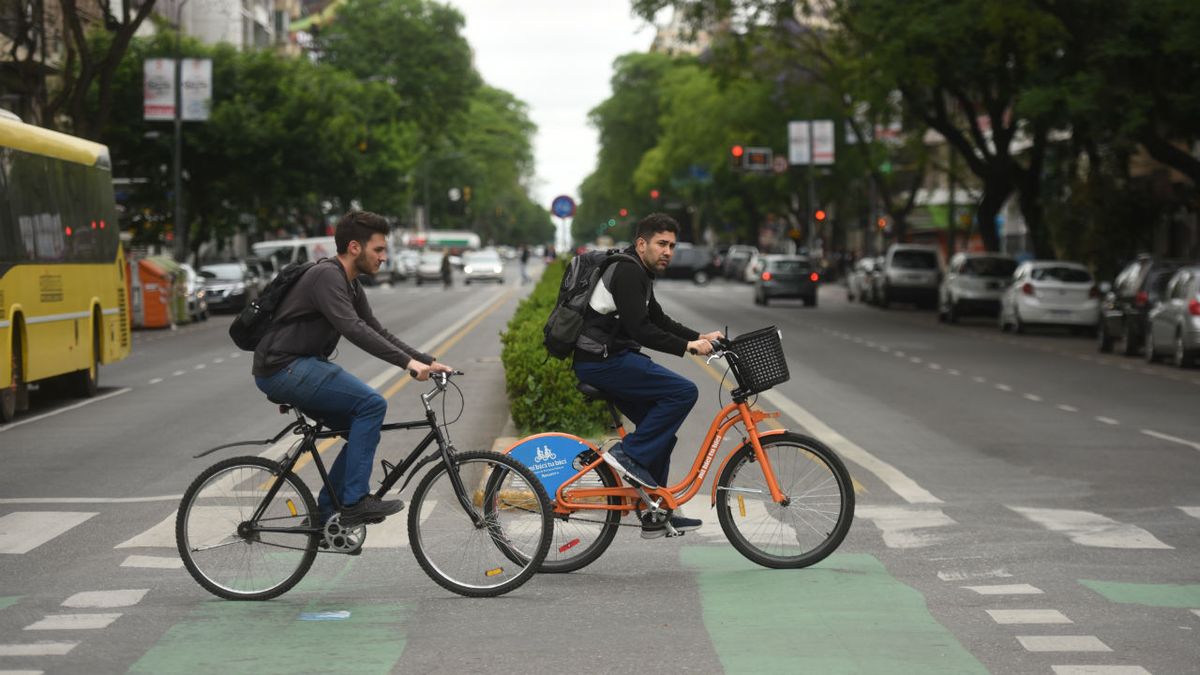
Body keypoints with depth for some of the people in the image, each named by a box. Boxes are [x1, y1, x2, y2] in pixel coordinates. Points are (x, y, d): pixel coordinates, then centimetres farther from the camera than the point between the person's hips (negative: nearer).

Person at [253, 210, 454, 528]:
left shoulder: (350, 283, 13)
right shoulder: (327, 276, -18)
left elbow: (377, 331, 16)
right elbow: (353, 329, -31)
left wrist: (427, 361, 6)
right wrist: (408, 362, -35)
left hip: (301, 366, 10)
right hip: (283, 368, -10)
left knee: (365, 430, 7)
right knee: (372, 404, -18)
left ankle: (326, 513, 12)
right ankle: (355, 500, -14)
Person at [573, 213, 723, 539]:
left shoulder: (638, 273, 18)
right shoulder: (627, 271, -15)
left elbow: (658, 321, 22)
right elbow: (640, 329, -23)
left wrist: (700, 337, 9)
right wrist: (687, 346, -24)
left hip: (610, 358, 11)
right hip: (603, 361, -11)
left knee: (661, 431, 12)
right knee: (683, 391, -17)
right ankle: (628, 453, -11)